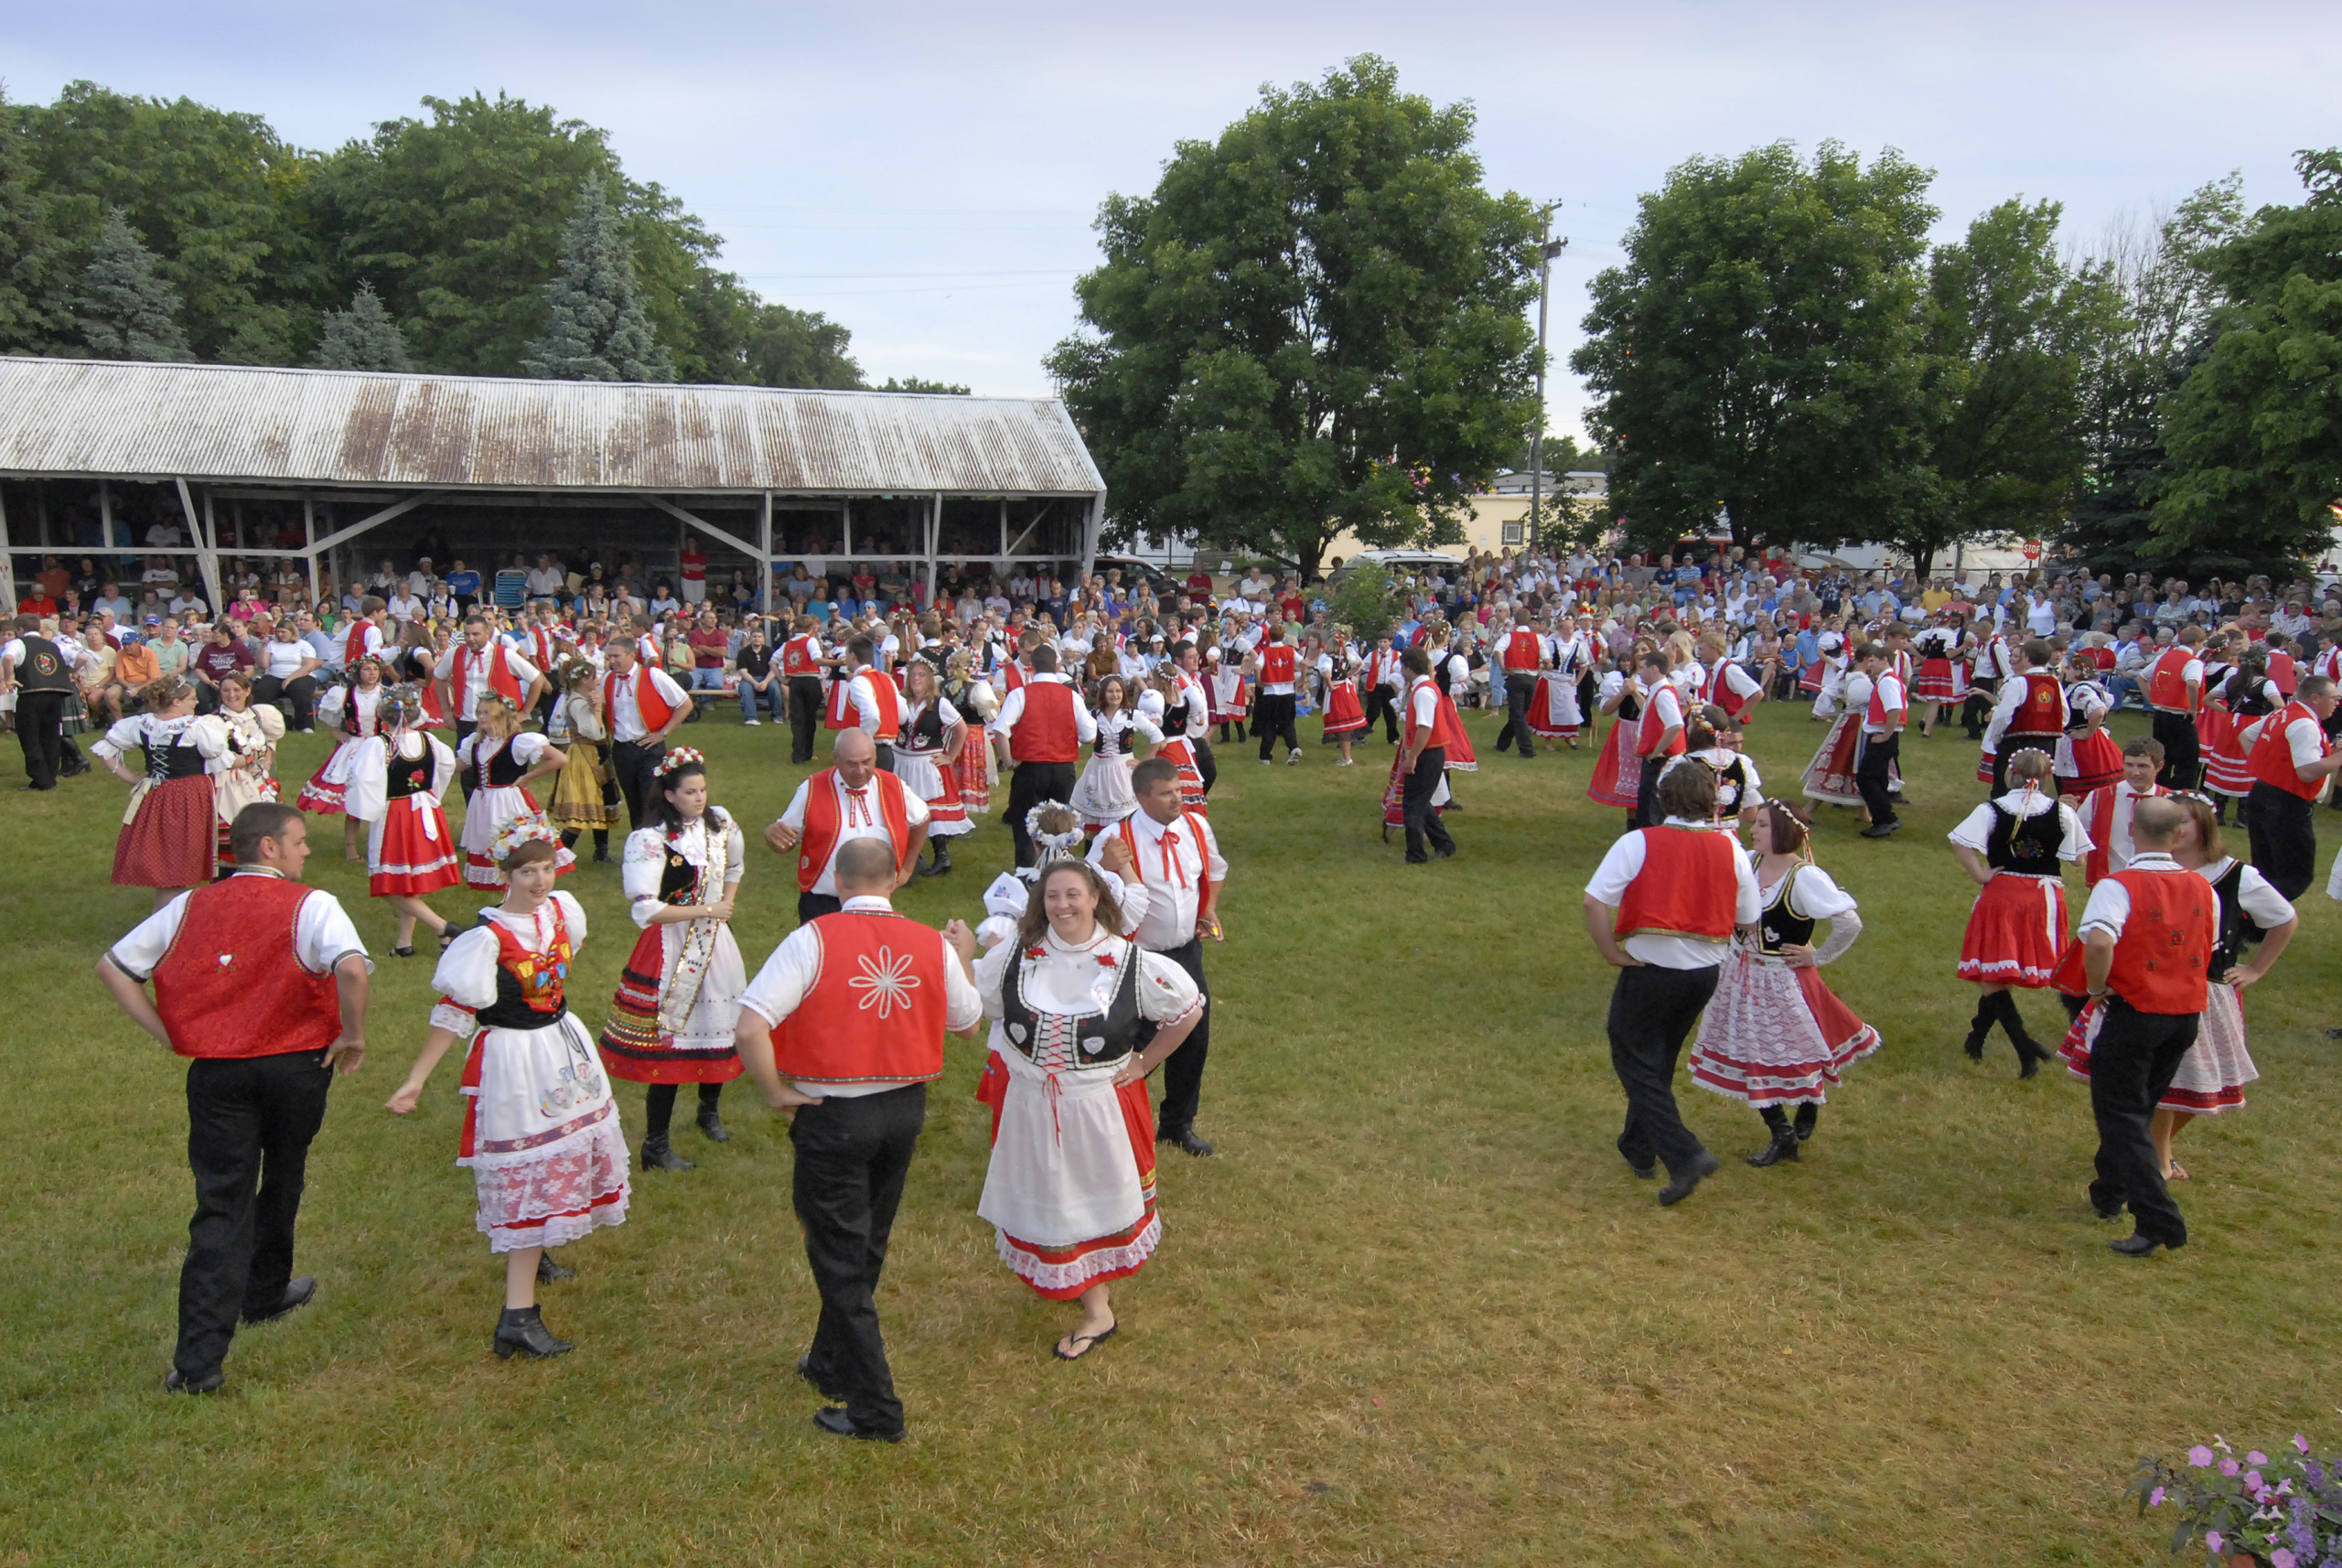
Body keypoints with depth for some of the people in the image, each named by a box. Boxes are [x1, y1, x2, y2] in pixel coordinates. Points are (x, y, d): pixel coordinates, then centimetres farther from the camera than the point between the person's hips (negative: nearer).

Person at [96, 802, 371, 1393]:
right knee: (281, 1185, 22)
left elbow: (112, 966, 10)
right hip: (295, 1067, -2)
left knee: (221, 1207, 3)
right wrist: (353, 1037, -13)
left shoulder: (189, 907, 5)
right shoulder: (310, 906, -11)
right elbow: (352, 969, -28)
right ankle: (265, 1295, 43)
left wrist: (169, 1034, 9)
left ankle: (198, 1360, -4)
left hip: (215, 1073, 3)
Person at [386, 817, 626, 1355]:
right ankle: (518, 1317, -6)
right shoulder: (488, 937, -23)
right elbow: (452, 1012, -20)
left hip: (563, 1045, 7)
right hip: (514, 1061, -7)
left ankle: (535, 1255, 45)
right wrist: (415, 1081, -18)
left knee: (569, 1153, 21)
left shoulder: (563, 909, -3)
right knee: (530, 1176, -8)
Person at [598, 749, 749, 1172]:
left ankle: (710, 1112, 42)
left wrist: (725, 906, 8)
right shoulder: (651, 840, -19)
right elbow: (645, 910, -22)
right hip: (672, 949, -6)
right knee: (670, 1042, -2)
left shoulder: (719, 822, 1)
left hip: (715, 942, 6)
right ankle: (655, 1145, 9)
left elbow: (734, 865, 23)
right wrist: (705, 910, -16)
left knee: (717, 1026, 17)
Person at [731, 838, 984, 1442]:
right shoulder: (932, 945, -4)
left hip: (832, 1116, -5)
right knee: (867, 1246, 22)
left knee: (839, 1259, 7)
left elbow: (749, 1028, -25)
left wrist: (777, 1092, -11)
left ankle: (875, 1410, 10)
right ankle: (832, 1363, 42)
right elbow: (969, 1020, 12)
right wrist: (961, 954, 27)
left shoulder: (813, 939, -16)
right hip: (905, 1108, 5)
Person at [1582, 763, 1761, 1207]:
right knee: (1659, 1061, 22)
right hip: (1706, 971, 5)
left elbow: (1595, 902, -20)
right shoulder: (1731, 849, -1)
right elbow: (1748, 920, 5)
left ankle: (1685, 1155, -11)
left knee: (1636, 1063, 5)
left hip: (1651, 968, -5)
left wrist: (1612, 953, -9)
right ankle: (1639, 1150, 34)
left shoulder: (1639, 843, -12)